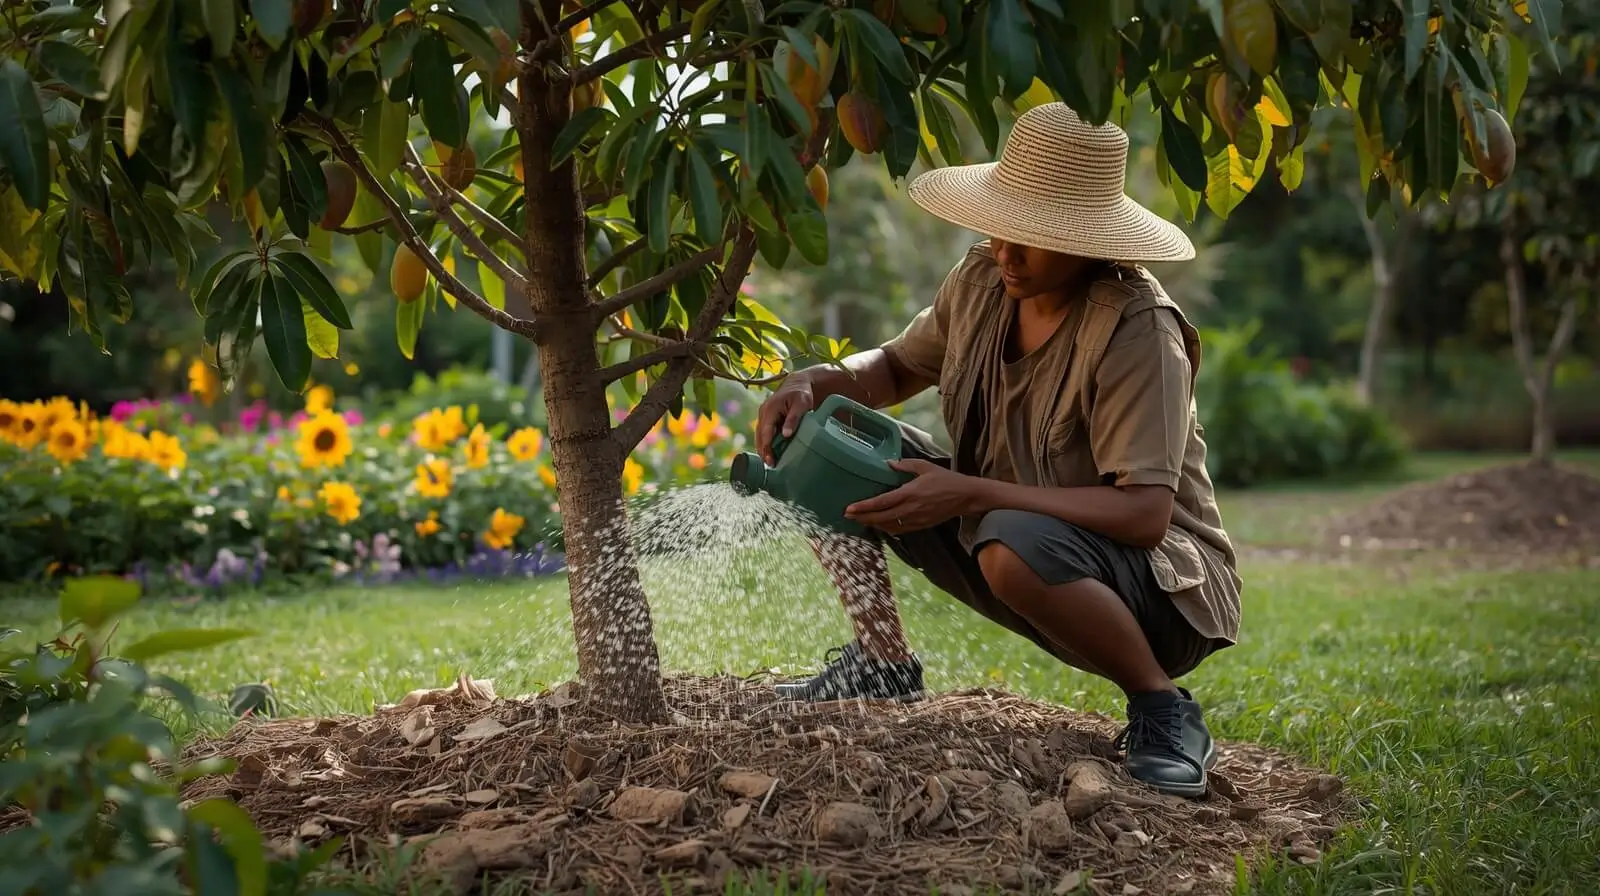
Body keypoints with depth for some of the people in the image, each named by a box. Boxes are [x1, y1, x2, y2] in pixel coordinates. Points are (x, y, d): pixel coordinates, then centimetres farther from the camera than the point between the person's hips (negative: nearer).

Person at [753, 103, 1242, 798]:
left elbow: (1145, 514, -32)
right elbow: (898, 367, 13)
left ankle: (1164, 712, -16)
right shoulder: (983, 280, -5)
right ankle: (882, 665, 4)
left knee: (1016, 543, -42)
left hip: (1164, 593, -7)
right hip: (995, 533, 7)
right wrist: (812, 383, -11)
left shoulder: (1137, 331, -25)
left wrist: (968, 493, -36)